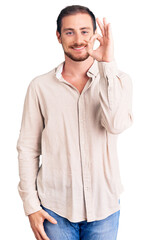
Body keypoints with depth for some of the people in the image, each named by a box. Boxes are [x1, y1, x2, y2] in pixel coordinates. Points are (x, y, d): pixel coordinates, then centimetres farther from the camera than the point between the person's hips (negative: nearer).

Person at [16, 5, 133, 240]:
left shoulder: (118, 80, -2)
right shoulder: (40, 86, -2)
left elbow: (116, 124, -21)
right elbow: (27, 148, 1)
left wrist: (107, 62, -22)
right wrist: (31, 205, -1)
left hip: (103, 206, 1)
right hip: (56, 207, 0)